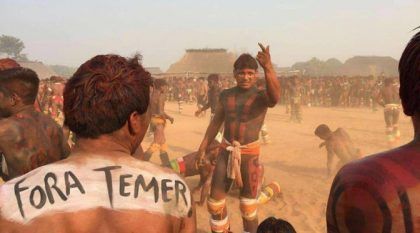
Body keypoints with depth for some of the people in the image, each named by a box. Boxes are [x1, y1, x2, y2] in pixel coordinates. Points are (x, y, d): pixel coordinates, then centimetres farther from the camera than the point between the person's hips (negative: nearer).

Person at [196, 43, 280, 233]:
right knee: (215, 201, 11)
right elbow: (216, 123, 12)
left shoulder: (261, 96, -9)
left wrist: (268, 68, -50)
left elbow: (275, 96, -33)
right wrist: (203, 147, 10)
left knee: (248, 206, 6)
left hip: (250, 153, -4)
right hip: (226, 150, 4)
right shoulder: (226, 95, 4)